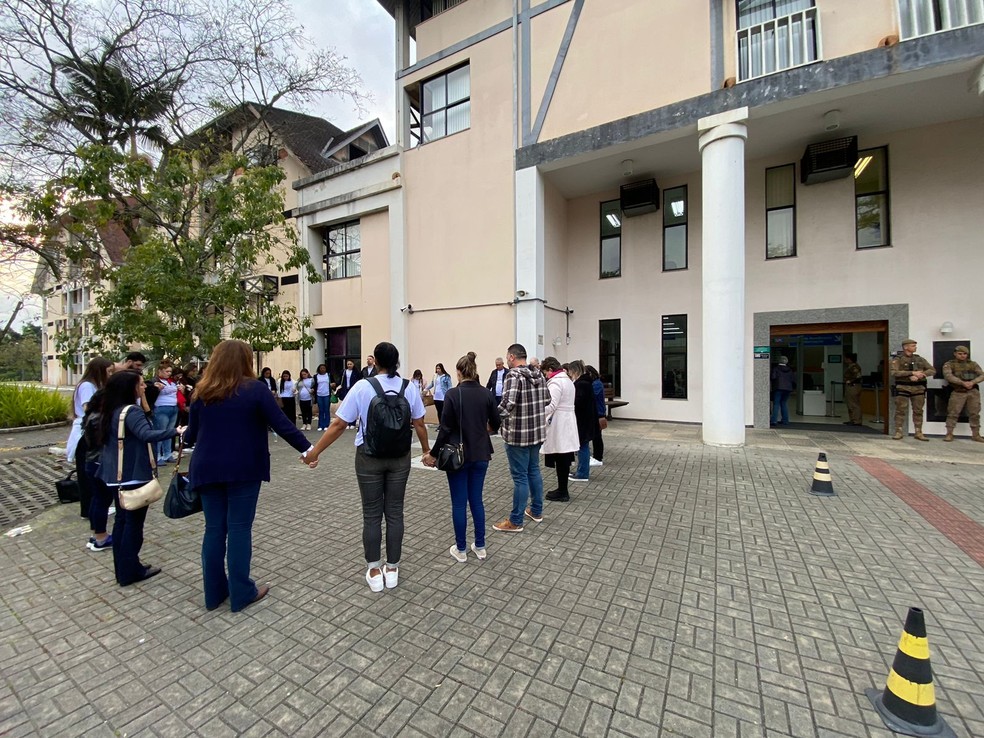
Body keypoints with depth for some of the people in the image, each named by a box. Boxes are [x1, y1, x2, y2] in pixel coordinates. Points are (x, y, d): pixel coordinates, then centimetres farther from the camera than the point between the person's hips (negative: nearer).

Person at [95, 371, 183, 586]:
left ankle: (122, 569, 26)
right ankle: (130, 572, 12)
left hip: (115, 476, 9)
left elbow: (105, 441, 21)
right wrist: (175, 431, -43)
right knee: (133, 522, 2)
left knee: (121, 520, 16)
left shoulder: (109, 412, 10)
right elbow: (147, 434, -37)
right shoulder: (131, 411, -20)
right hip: (133, 476, -9)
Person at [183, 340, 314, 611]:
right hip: (243, 469, -4)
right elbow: (281, 424, -13)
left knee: (214, 528, 14)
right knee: (239, 528, 4)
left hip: (208, 469, 5)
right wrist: (307, 448, -6)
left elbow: (193, 431, 12)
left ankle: (214, 592, 26)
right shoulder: (255, 389, -9)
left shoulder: (202, 392, 4)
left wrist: (183, 435, 36)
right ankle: (241, 593, 16)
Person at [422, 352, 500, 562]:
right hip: (480, 454, 4)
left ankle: (461, 550, 20)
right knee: (476, 499, 16)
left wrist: (433, 453, -2)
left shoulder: (452, 394, -13)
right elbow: (496, 424, 6)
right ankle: (480, 547, 25)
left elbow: (446, 428, -13)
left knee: (459, 502, 8)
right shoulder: (486, 394, -2)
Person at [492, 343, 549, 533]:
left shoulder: (514, 375, -18)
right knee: (534, 470, 20)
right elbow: (547, 399, 16)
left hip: (518, 434, -8)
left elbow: (507, 404, -28)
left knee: (520, 477, 0)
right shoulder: (538, 374, 7)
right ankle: (537, 511, 33)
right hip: (537, 431, 8)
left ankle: (516, 521, 12)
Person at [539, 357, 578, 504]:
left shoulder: (555, 382, -14)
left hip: (558, 425, -10)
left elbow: (551, 406, -23)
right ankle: (562, 490, 22)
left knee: (560, 460, -1)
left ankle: (562, 493, 8)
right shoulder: (567, 380, 17)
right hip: (567, 422, 10)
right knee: (564, 459, 13)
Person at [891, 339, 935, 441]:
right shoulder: (897, 360, -1)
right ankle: (898, 432, 3)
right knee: (901, 411, -2)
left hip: (918, 388, 4)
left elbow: (932, 370, 7)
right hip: (903, 388, -4)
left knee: (918, 411, 6)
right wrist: (912, 373, -21)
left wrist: (920, 374, -11)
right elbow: (894, 373, -15)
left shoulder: (919, 359, 13)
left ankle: (918, 433, 13)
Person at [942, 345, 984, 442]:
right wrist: (963, 382, -24)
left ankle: (976, 435, 16)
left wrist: (972, 382, -16)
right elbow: (948, 376, -13)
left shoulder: (973, 364, 12)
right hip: (957, 392, -3)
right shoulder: (949, 364, 2)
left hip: (973, 392, 3)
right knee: (953, 413, -6)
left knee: (974, 414, 6)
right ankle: (949, 434, -1)